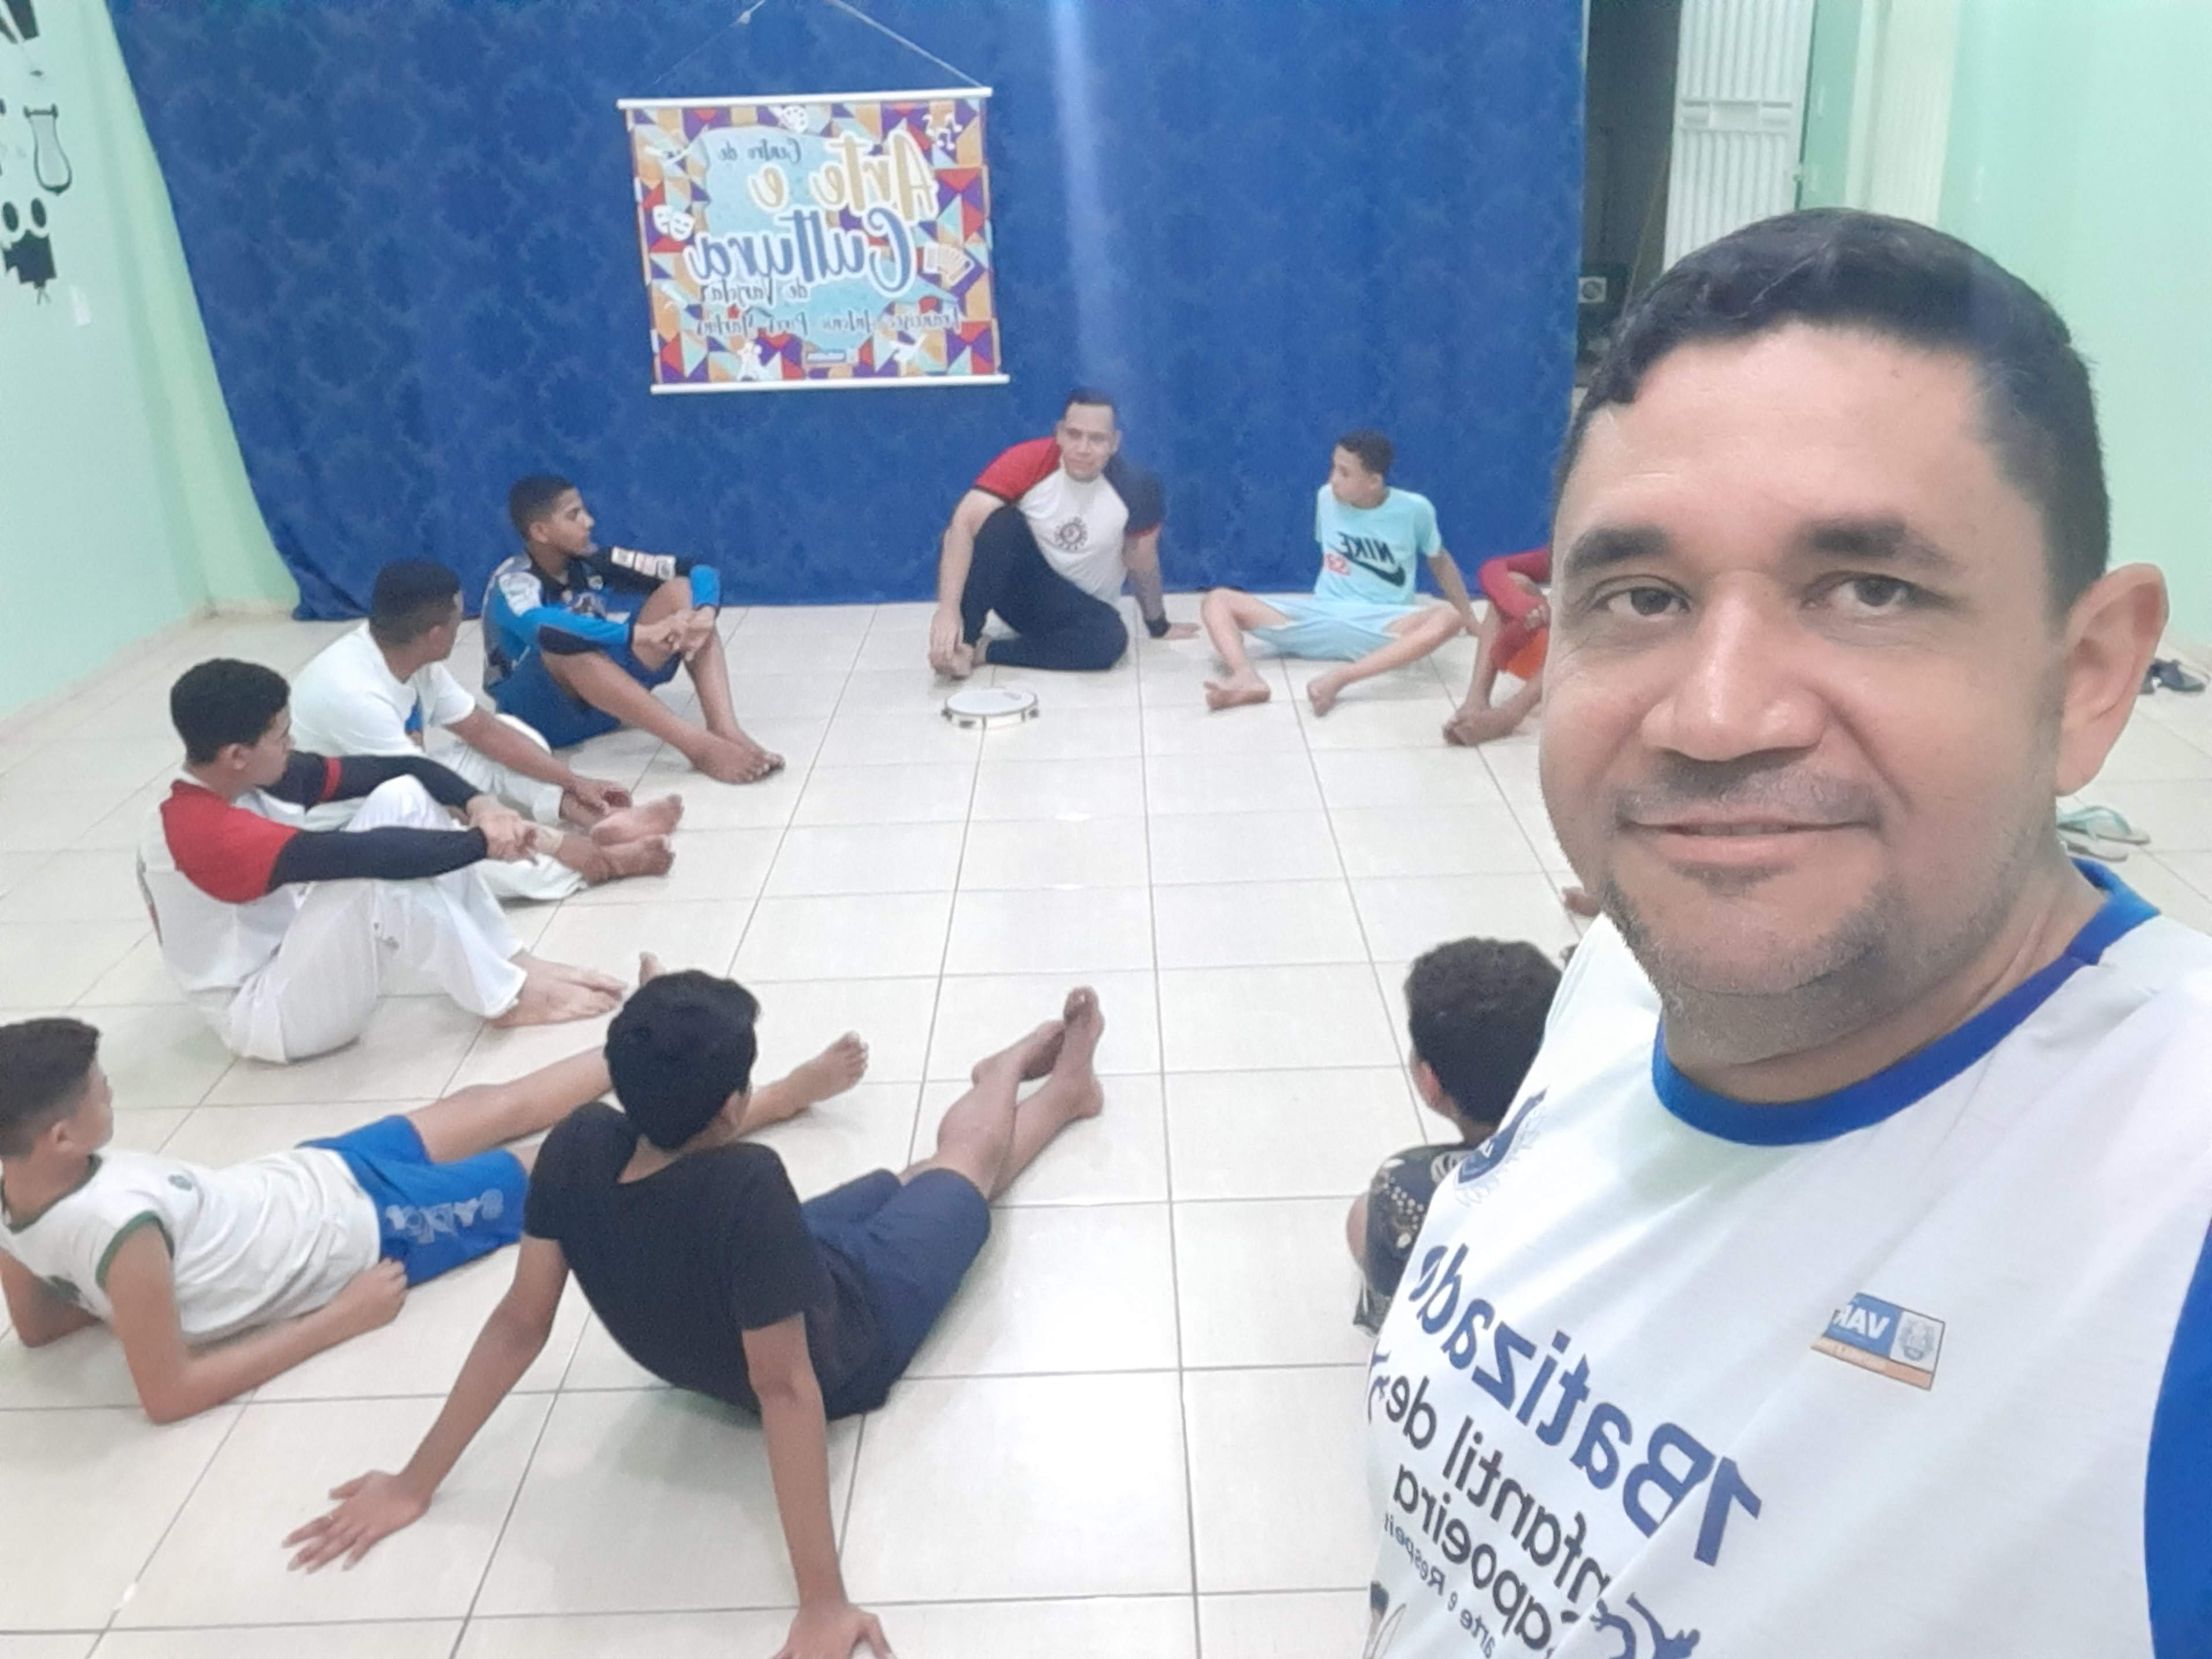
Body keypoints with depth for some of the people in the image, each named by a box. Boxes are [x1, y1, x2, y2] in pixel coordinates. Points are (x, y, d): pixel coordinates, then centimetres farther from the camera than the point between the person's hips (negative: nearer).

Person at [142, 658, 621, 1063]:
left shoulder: (262, 776, -4)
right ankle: (509, 999, -17)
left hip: (298, 950, 9)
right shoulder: (203, 832, -30)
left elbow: (402, 767, -3)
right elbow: (367, 853, -37)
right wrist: (482, 842, -27)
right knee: (378, 875, -34)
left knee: (401, 797, -7)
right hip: (265, 1011, -9)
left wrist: (478, 804, -21)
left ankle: (514, 964, -7)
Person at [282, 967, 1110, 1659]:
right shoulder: (746, 1189, -48)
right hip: (850, 1344, -4)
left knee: (908, 1176, 30)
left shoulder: (578, 1149, -32)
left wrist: (415, 1484, -14)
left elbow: (520, 1323, -23)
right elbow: (786, 1390, -43)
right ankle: (1061, 1086, 54)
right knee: (971, 1148, 23)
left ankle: (1024, 1064, 58)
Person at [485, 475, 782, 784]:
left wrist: (703, 617, -30)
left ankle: (726, 730, -32)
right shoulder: (513, 584, -19)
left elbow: (700, 571, -8)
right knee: (565, 644, -38)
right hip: (540, 714, -5)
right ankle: (700, 746, -44)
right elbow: (543, 629, -44)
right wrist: (642, 633, -48)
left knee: (681, 591, -12)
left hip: (605, 704, 5)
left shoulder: (594, 561, -3)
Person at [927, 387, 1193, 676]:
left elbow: (1142, 563, -4)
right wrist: (948, 608, -42)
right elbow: (963, 523, -29)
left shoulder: (1134, 489, -19)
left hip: (1080, 608, 1)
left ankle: (983, 651, -23)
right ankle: (961, 641, -28)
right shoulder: (1028, 461, -21)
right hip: (1019, 583, -1)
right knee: (999, 521, -30)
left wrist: (1159, 627, 10)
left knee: (1110, 640, -33)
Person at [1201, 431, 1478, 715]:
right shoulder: (1327, 498, 3)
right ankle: (1248, 678, -44)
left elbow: (1439, 560, 12)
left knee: (1447, 621, -36)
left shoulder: (1414, 509, -4)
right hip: (1320, 617, 3)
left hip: (1381, 629, -3)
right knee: (1217, 601, -14)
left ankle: (1340, 679, -45)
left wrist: (1469, 616, 17)